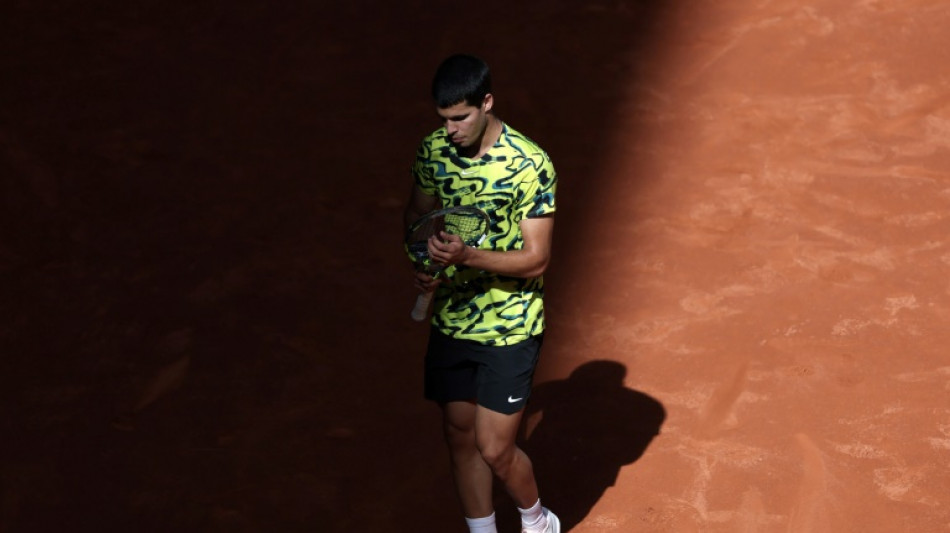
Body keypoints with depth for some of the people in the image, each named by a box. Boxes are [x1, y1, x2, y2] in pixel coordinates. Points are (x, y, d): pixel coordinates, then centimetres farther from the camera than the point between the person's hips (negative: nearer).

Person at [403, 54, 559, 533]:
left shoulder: (529, 165, -19)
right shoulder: (433, 150, -3)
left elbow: (536, 259, -18)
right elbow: (417, 212, 14)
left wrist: (467, 257, -32)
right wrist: (423, 264, -6)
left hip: (510, 327, -5)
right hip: (450, 321, 5)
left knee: (495, 449, -2)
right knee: (460, 438, 13)